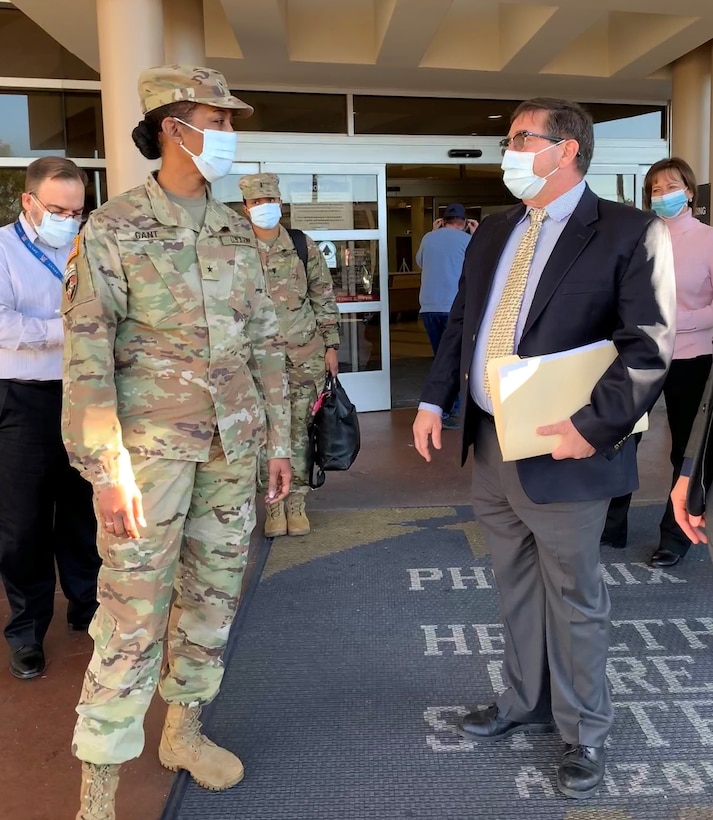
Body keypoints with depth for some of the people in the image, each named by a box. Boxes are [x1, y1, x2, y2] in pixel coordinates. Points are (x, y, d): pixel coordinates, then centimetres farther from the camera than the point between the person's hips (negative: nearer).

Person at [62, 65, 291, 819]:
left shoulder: (236, 231, 10)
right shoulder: (113, 228, -6)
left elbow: (265, 340, 13)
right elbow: (86, 353, -11)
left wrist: (278, 437, 10)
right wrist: (106, 466, -17)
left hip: (232, 444, 6)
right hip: (153, 445, -5)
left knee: (215, 588, 13)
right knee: (133, 608, -2)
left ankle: (183, 729, 34)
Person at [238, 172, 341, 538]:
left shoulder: (304, 247, 4)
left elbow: (324, 298, 8)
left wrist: (331, 345, 5)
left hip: (305, 354, 1)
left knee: (299, 429, 6)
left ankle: (297, 502, 17)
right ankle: (274, 503, 15)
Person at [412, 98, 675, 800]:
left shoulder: (629, 233, -10)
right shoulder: (493, 233, 12)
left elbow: (651, 344, -16)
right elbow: (461, 321, 15)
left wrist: (595, 425, -23)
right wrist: (434, 400, 6)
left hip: (560, 455, -6)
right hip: (488, 449, 6)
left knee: (574, 598, 10)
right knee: (516, 587, 21)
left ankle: (582, 732, 30)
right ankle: (525, 703, 41)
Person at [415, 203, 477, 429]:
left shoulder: (428, 238, 10)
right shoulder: (466, 239, -2)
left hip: (429, 307, 5)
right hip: (455, 307, -4)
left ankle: (442, 407, 20)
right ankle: (448, 412, -5)